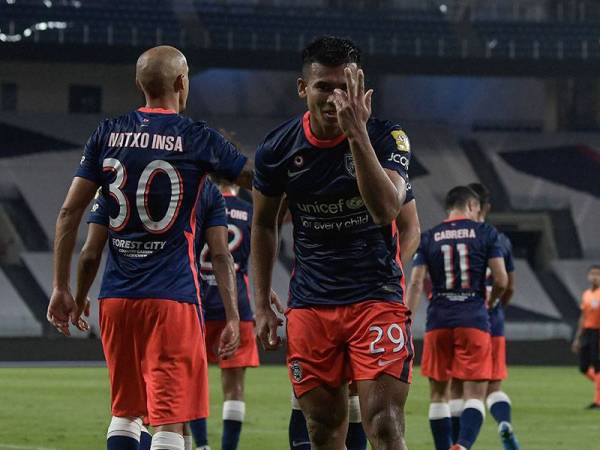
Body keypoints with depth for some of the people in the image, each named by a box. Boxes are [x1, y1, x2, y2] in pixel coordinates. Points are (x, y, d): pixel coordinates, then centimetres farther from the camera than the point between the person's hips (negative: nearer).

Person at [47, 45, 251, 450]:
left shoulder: (108, 134, 6)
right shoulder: (197, 139, -4)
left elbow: (70, 212, 6)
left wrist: (62, 288, 11)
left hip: (116, 295, 4)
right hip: (171, 295, -4)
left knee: (125, 414, 17)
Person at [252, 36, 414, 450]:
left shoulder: (385, 137, -10)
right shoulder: (278, 148, -2)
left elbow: (386, 209, -27)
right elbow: (264, 224, 13)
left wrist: (356, 133, -33)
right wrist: (262, 304, 10)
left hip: (376, 297, -3)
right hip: (310, 304, 3)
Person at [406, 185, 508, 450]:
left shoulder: (428, 238, 7)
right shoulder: (485, 233, 2)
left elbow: (416, 283, 0)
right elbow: (501, 281, -1)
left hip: (438, 320, 2)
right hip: (473, 319, -2)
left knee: (438, 392, 14)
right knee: (475, 393, -4)